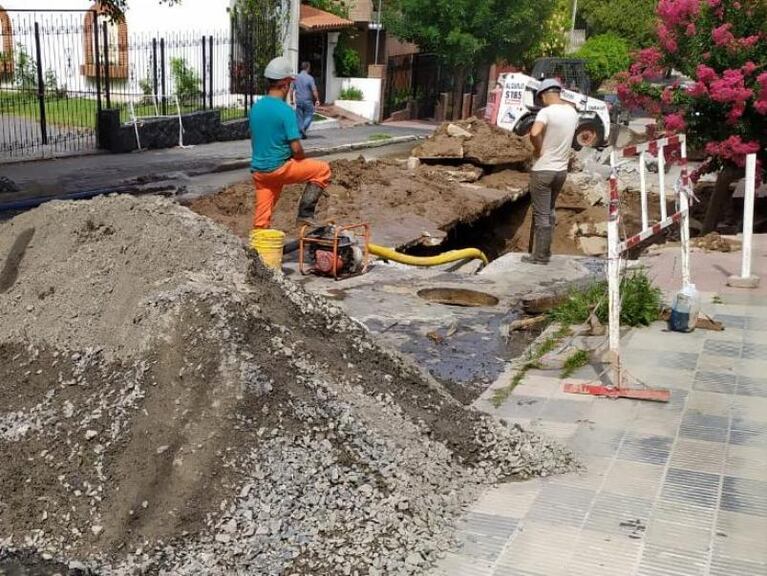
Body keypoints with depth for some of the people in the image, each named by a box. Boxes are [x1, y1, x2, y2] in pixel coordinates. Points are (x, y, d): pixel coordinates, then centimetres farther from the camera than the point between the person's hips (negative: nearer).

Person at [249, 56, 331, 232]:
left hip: (257, 169, 7)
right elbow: (296, 148, -17)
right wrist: (303, 161, 4)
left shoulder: (256, 107, 6)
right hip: (279, 169, -7)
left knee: (261, 218, 12)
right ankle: (305, 214, 5)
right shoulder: (285, 110, -16)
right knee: (323, 170, 9)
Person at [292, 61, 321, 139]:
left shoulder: (296, 77, 3)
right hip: (307, 101, -4)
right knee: (309, 115, 9)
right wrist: (317, 100, -6)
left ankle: (301, 134, 9)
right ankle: (304, 128, -13)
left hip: (298, 101, 4)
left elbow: (292, 90, 6)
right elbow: (314, 90, -14)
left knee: (299, 117, 10)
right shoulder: (310, 78, -11)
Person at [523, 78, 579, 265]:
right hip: (561, 170, 7)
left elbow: (534, 133, -34)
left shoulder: (547, 112, -17)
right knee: (549, 211, 19)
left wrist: (538, 149, -16)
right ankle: (545, 251, 25)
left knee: (541, 214, 0)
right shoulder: (572, 112, 6)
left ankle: (540, 256, 5)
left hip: (543, 170, -7)